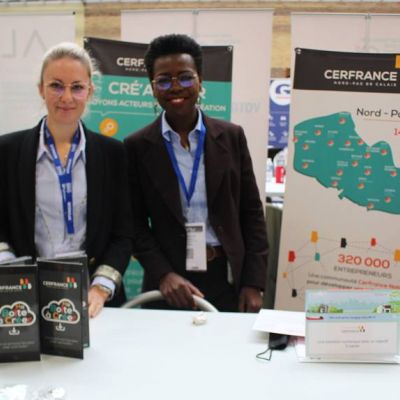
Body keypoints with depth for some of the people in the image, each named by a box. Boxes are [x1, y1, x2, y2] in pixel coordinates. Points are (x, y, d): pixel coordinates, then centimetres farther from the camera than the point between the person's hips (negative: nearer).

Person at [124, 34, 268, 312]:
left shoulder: (231, 137, 1)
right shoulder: (137, 147, -1)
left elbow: (252, 213, 2)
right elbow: (136, 222, 0)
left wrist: (254, 284, -2)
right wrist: (163, 274, -13)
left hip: (228, 280, 1)